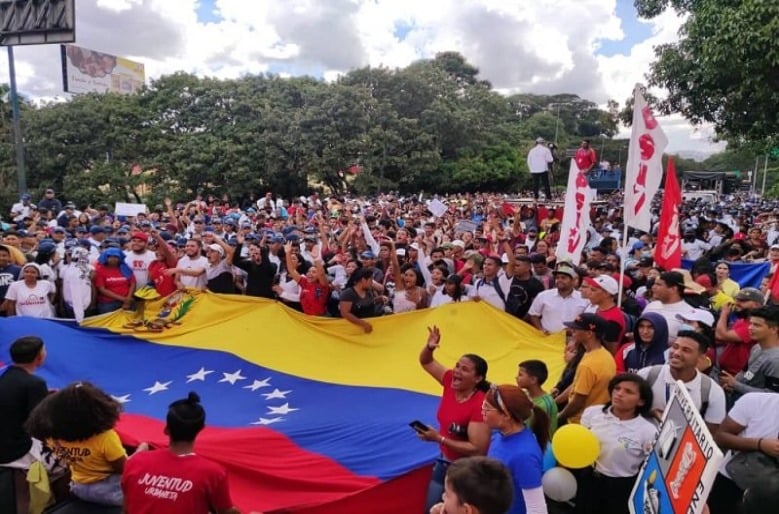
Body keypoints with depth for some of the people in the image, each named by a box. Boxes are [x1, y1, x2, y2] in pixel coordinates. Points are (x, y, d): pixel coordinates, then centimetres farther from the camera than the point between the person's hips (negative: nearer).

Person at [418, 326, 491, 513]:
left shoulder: (480, 405, -30)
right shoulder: (450, 382, -11)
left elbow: (478, 450, -30)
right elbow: (426, 362, 2)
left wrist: (439, 438, -31)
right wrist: (429, 347, -20)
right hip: (445, 461, 7)